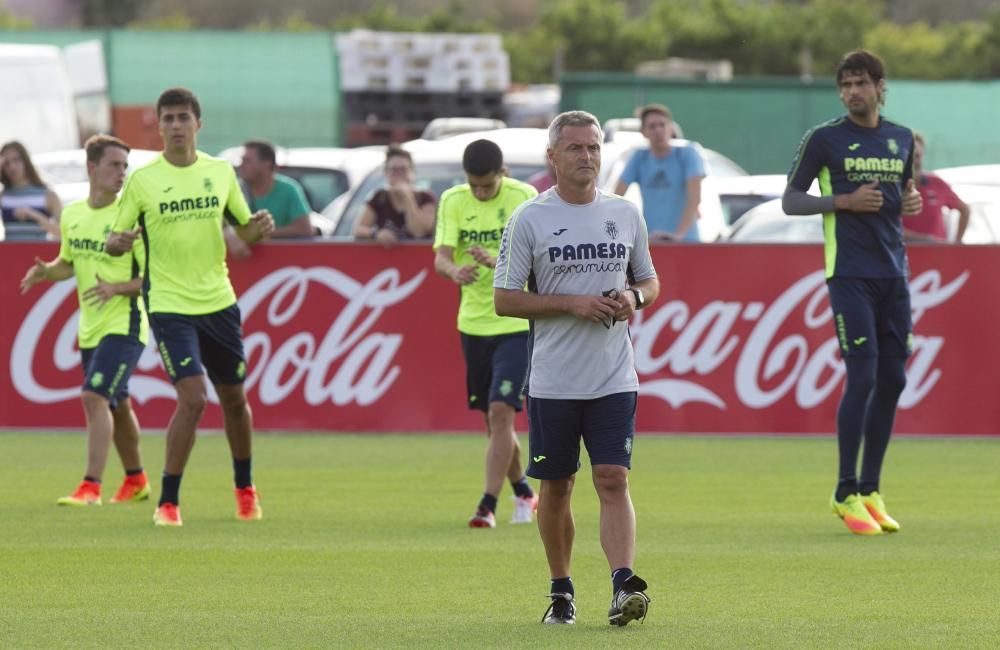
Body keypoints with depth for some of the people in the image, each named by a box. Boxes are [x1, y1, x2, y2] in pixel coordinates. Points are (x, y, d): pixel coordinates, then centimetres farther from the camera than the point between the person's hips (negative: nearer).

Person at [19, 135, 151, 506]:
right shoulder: (72, 215, 6)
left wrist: (117, 288, -26)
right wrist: (45, 272, 0)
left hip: (124, 324, -7)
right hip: (90, 327, 7)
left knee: (95, 396, -20)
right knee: (116, 406, 19)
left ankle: (91, 486, -22)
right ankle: (136, 481, 36)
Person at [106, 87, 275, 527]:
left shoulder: (220, 172, 4)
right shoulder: (142, 180, -5)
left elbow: (244, 229, 14)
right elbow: (115, 240, -1)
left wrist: (260, 227, -9)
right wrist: (119, 241, -24)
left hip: (219, 301, 4)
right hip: (169, 305, -4)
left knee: (233, 397, 13)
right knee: (192, 399, -17)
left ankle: (245, 490, 35)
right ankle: (167, 503, -7)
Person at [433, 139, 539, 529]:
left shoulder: (523, 197, -10)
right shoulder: (453, 201, -1)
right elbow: (441, 256, -10)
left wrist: (497, 261, -38)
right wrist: (455, 270, -34)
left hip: (517, 322, -4)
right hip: (473, 322, 4)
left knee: (501, 412, -14)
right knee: (493, 420, 12)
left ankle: (488, 505, -13)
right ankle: (523, 493, 32)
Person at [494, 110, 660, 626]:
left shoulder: (625, 214, 8)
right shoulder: (529, 219, -3)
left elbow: (650, 282, 18)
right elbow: (504, 299, -5)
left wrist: (634, 298, -6)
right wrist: (574, 303, -15)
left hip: (613, 379, 1)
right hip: (553, 382, -1)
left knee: (613, 481, -10)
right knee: (555, 487, 7)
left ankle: (623, 587, -19)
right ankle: (561, 592, 20)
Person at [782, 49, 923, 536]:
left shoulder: (901, 140, 13)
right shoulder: (824, 139, -2)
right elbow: (790, 200, 0)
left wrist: (911, 201, 3)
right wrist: (845, 201, -13)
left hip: (893, 273, 6)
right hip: (850, 272, -5)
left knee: (892, 380, 5)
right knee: (863, 377, -11)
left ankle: (870, 491, 14)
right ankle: (846, 494, -3)